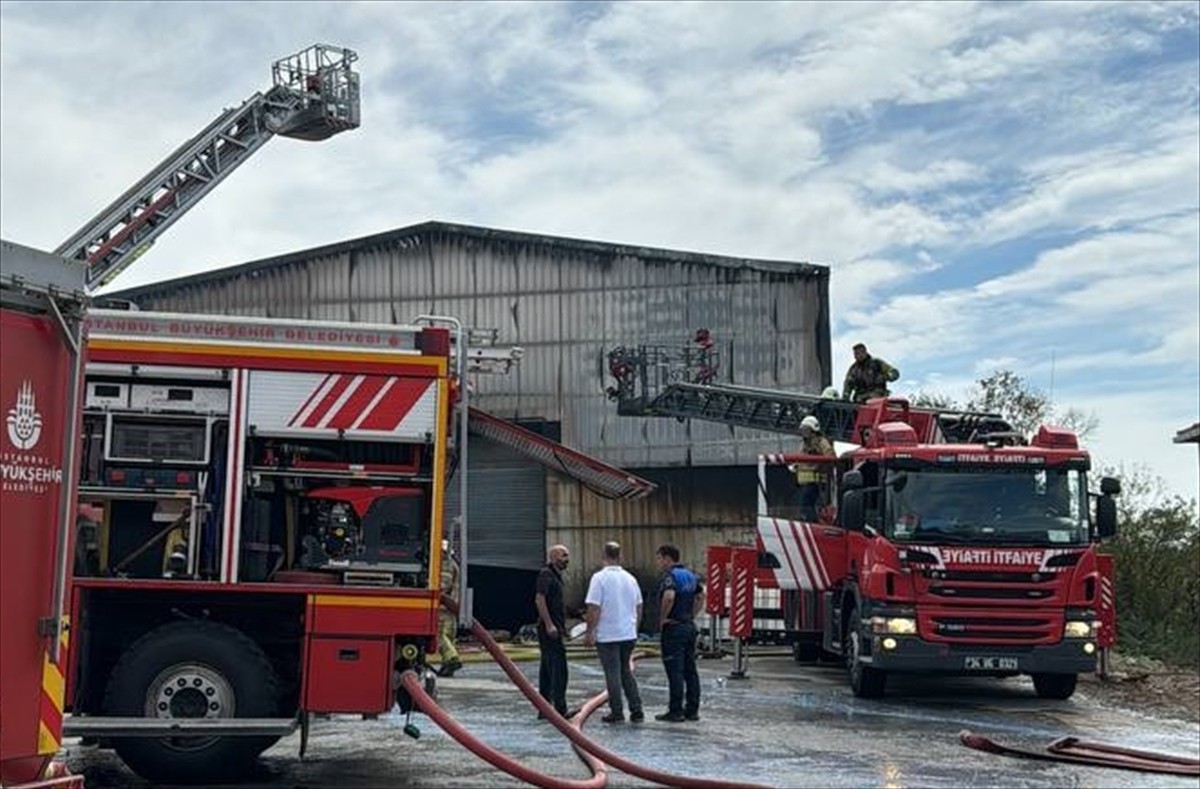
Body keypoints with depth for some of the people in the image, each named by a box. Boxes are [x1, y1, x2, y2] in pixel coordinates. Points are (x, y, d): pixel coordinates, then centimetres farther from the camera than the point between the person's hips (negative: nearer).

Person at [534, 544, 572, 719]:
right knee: (558, 669, -11)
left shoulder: (556, 575, 20)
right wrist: (549, 624, -23)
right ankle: (560, 709, -12)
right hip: (550, 630, -10)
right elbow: (539, 599, -19)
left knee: (547, 670, 10)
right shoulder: (546, 574, -10)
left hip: (555, 630, 10)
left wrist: (562, 629, 24)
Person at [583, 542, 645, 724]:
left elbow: (594, 608, -16)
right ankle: (636, 710, 13)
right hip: (629, 634, 6)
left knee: (613, 674, 2)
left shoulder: (600, 578, -12)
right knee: (627, 672, 16)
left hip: (607, 635, -6)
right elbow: (639, 607, 14)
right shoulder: (630, 578, 7)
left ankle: (617, 712, 7)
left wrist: (589, 632, -8)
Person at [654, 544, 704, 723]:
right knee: (690, 670, 10)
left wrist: (663, 618, -20)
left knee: (675, 671, -4)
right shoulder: (690, 575, 13)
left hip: (674, 628, -9)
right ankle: (692, 710, 14)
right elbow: (701, 596, 21)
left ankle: (675, 711, -2)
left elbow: (669, 596, -33)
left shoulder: (669, 577, -15)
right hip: (690, 626, 9)